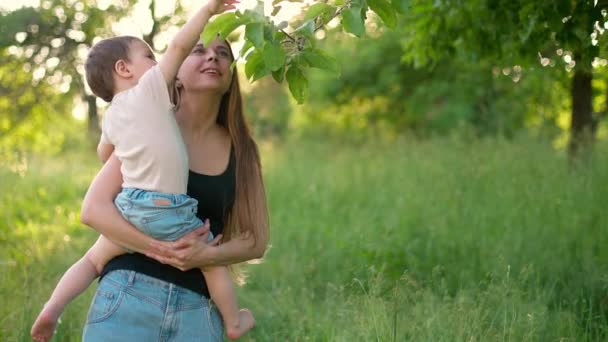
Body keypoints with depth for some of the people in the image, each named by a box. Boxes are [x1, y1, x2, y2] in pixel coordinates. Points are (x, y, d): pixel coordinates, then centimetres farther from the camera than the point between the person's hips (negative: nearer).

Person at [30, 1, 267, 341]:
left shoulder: (112, 116, 13)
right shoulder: (151, 87, -7)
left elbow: (105, 153, 32)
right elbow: (180, 45, -18)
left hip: (129, 206, 5)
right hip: (169, 212, -5)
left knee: (93, 261, 22)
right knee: (214, 262, 17)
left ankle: (52, 309, 3)